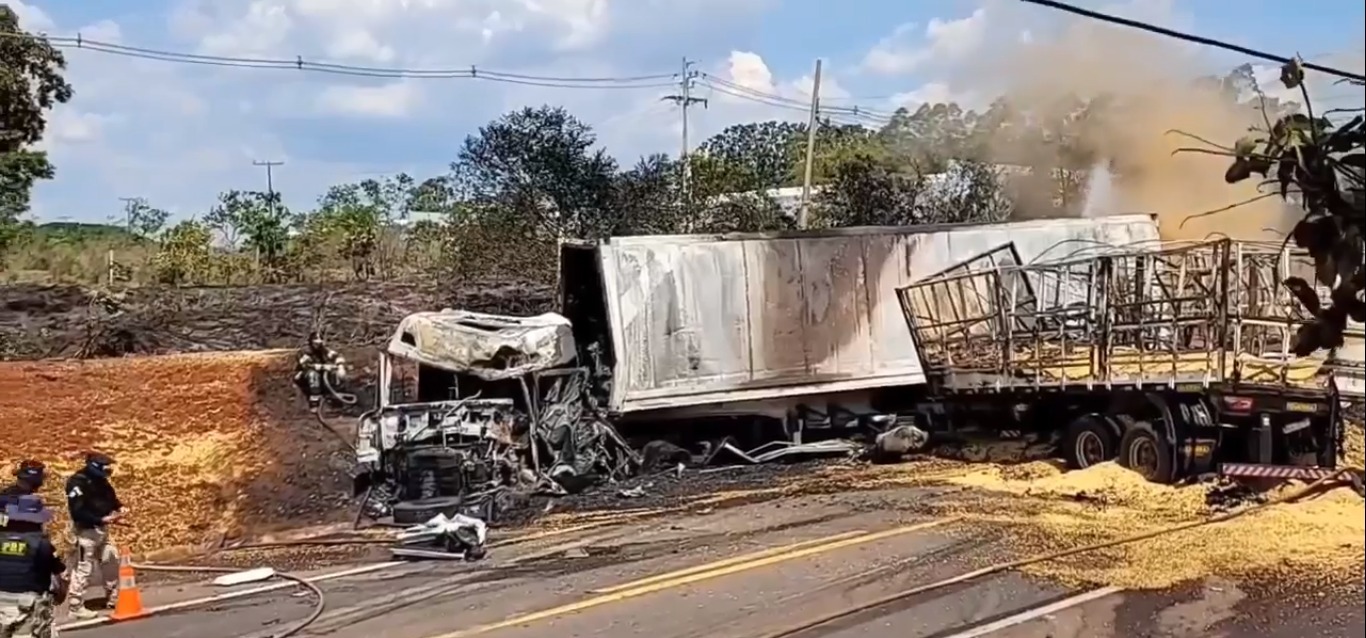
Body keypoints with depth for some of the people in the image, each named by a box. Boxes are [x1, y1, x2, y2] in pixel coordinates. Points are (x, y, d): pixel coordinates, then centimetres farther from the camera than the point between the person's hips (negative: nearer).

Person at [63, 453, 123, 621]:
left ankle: (113, 598, 29)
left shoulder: (100, 481, 8)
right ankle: (76, 606, 1)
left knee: (111, 560, 15)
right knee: (83, 568, -7)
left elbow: (110, 498, 19)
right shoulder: (77, 483, -18)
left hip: (102, 529, 9)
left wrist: (118, 508, -3)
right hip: (86, 530, -9)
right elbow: (77, 512, -23)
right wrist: (101, 519, -26)